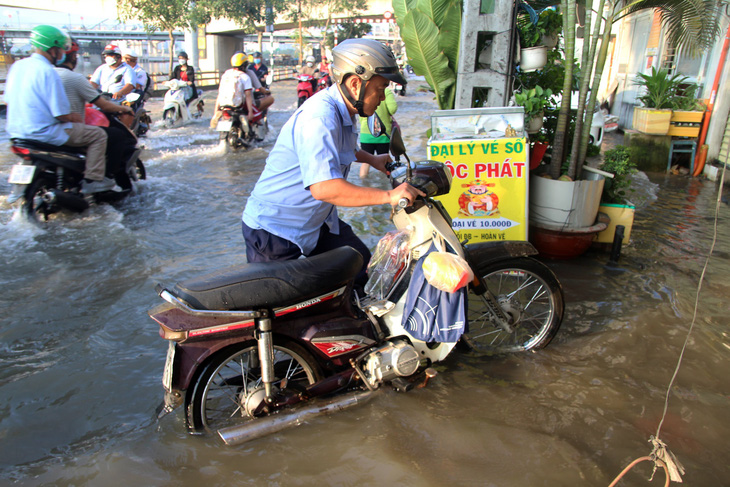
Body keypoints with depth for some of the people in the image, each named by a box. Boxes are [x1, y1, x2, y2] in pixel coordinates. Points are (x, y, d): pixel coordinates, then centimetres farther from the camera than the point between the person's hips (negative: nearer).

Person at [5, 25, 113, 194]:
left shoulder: (17, 66, 7)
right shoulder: (48, 72, -19)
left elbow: (9, 100, 16)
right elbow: (61, 114, -21)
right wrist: (74, 117, 1)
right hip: (44, 133, -9)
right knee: (98, 134, 2)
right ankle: (93, 179, 1)